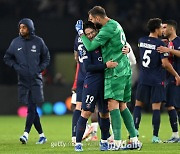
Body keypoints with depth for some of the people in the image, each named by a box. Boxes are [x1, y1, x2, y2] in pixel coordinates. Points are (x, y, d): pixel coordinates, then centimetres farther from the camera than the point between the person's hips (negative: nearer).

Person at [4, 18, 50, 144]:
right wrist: (16, 67, -4)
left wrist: (39, 69, -5)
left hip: (36, 80, -2)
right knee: (32, 109, 5)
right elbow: (7, 58, 12)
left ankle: (26, 134, -16)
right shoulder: (16, 42, 5)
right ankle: (42, 135, 14)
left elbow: (46, 58, 10)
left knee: (31, 109, -11)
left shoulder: (38, 42, 1)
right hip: (23, 80, 2)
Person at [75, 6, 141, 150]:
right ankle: (134, 140, 9)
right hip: (125, 70, 10)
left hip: (115, 71, -10)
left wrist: (81, 32, -3)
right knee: (122, 105, 11)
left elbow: (90, 47, -15)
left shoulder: (108, 29, -15)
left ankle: (118, 142, -19)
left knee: (113, 103, -13)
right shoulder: (115, 25, 16)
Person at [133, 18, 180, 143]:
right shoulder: (160, 44, -13)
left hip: (143, 79, 4)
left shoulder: (141, 41, 4)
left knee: (138, 104, 14)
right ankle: (155, 136, -2)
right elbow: (165, 63, -18)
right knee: (156, 107, -1)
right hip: (157, 80, -4)